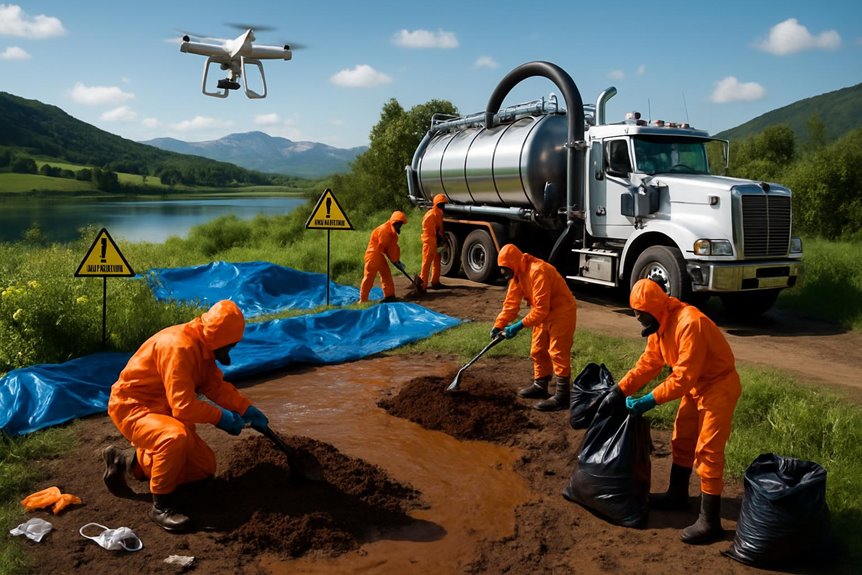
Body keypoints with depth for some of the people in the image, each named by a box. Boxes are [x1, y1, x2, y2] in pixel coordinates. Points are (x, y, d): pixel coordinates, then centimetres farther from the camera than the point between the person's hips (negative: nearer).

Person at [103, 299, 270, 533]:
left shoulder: (202, 345, -1)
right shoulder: (178, 347, -30)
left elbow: (217, 385, 7)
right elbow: (184, 406, -32)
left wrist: (247, 410, -5)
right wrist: (221, 417, -18)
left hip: (161, 409, 10)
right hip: (131, 406, -10)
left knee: (205, 466, 9)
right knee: (176, 437, -40)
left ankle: (129, 461, 19)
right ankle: (162, 505, -19)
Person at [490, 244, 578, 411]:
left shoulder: (538, 272, -30)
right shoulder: (518, 274, 0)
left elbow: (540, 309, -31)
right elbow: (511, 302, 1)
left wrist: (519, 326, -31)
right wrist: (499, 325, -8)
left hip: (561, 312, -10)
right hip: (545, 313, 10)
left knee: (558, 353, -10)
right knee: (538, 351, 15)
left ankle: (562, 397, -6)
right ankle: (540, 386, 30)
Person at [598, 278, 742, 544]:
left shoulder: (689, 323, -31)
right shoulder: (660, 324, 0)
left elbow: (683, 375, -31)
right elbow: (648, 362, 4)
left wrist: (650, 400, -29)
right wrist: (620, 390, -4)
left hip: (718, 386, -10)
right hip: (696, 385, 10)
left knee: (707, 450, -10)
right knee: (682, 440, 18)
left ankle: (710, 521, -4)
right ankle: (677, 495, 36)